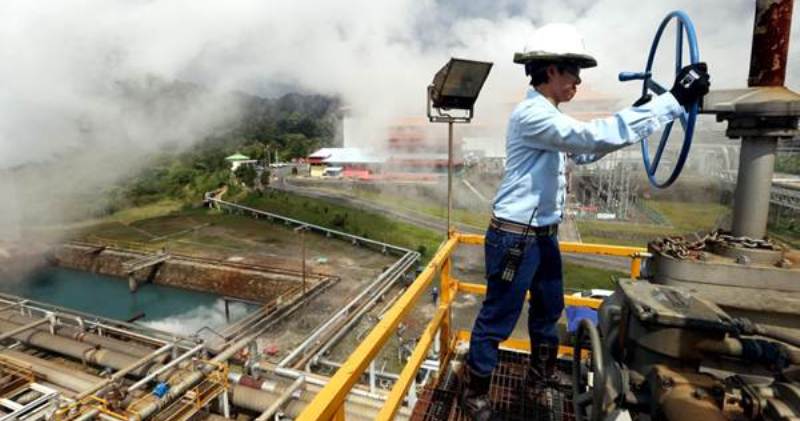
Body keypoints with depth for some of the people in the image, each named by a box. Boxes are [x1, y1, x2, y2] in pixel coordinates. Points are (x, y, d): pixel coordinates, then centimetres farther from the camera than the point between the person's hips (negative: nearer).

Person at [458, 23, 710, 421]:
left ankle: (539, 382, 43)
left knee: (548, 310, 23)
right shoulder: (532, 113, -19)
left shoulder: (547, 116, 13)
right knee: (497, 321, 3)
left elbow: (584, 150, 24)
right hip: (515, 237, -10)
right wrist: (673, 101, -26)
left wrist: (638, 109, 18)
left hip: (544, 234, 10)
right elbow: (595, 137, -31)